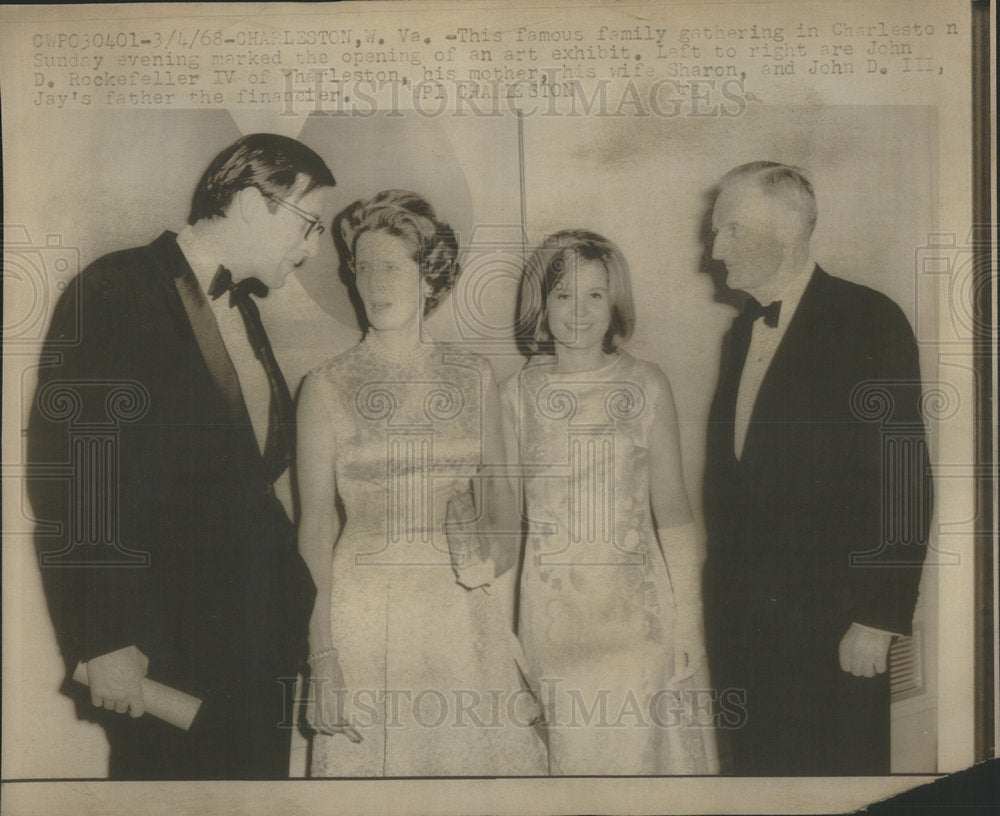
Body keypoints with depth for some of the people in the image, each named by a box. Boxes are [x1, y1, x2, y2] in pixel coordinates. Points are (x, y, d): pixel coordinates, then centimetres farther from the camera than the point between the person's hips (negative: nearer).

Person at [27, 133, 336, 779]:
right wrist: (102, 643, -18)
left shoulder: (241, 307, 15)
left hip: (263, 635, 8)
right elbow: (65, 477, -15)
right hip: (163, 647, -7)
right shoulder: (113, 293, -10)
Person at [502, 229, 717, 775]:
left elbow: (671, 508, 1)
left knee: (637, 745, 2)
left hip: (635, 608, 0)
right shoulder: (517, 395, 2)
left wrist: (688, 625, -3)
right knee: (569, 749, 5)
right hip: (550, 614, 0)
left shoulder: (647, 387, 0)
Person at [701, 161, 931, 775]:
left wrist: (879, 619, -17)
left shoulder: (869, 322, -9)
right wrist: (722, 593, 11)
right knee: (758, 766, 12)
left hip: (831, 623, -6)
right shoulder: (743, 332, 13)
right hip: (742, 619, 7)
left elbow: (904, 481, -14)